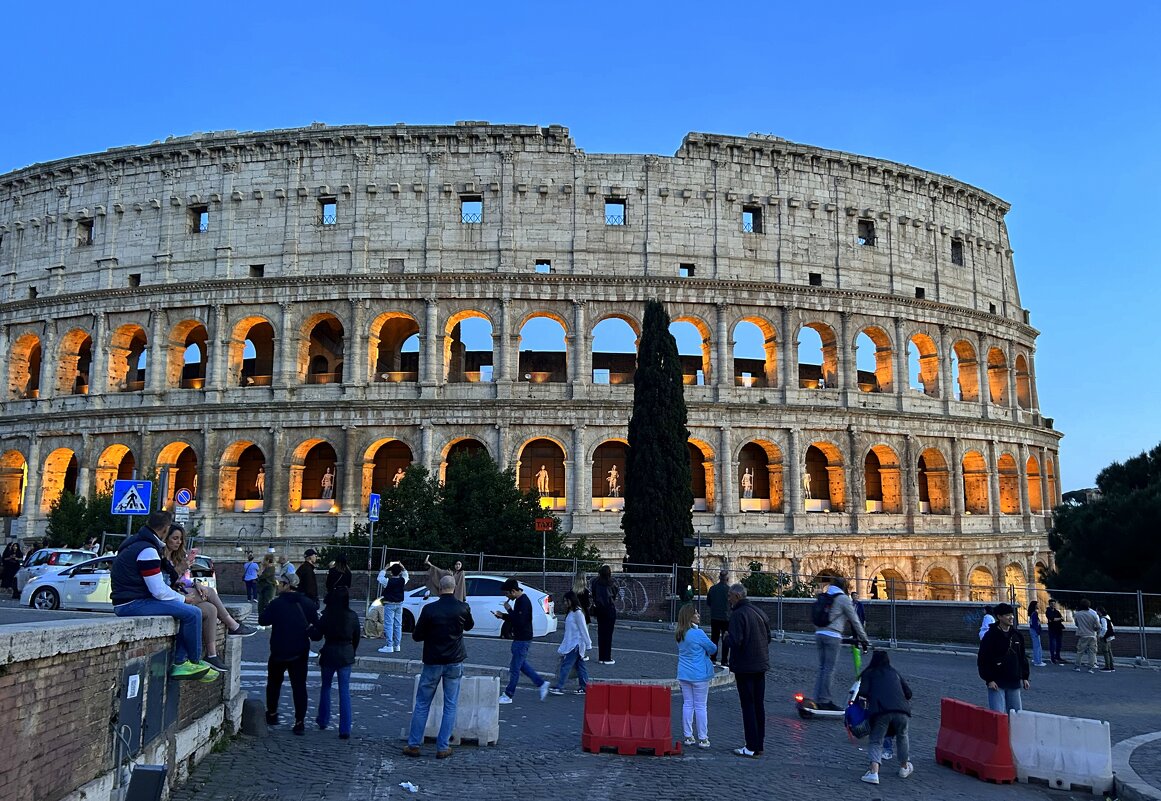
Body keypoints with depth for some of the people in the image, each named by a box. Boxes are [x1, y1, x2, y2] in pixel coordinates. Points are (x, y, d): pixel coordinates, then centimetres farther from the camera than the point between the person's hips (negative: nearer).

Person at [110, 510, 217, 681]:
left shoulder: (136, 543, 15)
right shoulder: (147, 551, -19)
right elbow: (159, 591, -19)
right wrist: (184, 599, -3)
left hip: (126, 602, 11)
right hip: (133, 604, -11)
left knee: (187, 613, 11)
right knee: (192, 613, -17)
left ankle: (179, 662, 5)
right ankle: (195, 661, -1)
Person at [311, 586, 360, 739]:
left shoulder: (326, 616, -12)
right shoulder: (353, 617, -6)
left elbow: (316, 636, -4)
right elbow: (356, 638, 4)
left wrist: (312, 627, 16)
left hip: (329, 655, -1)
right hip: (346, 657, 1)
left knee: (326, 687, 21)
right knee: (345, 692, 3)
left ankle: (323, 721, 33)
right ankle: (345, 730, -1)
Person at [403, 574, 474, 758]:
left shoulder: (429, 609, -12)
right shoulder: (463, 608, -6)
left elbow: (416, 636, -5)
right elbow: (469, 626, 15)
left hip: (433, 662, -1)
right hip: (455, 662, 1)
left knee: (422, 705, 10)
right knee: (450, 706, 8)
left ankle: (413, 745, 13)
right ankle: (443, 747, 8)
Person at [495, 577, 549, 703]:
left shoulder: (524, 602, -21)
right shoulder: (519, 600, 11)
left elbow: (519, 621, -28)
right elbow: (515, 618, 19)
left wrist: (509, 610, -19)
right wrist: (502, 615, 6)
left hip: (523, 640, -10)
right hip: (519, 638, 10)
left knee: (515, 668, -1)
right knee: (522, 665, 18)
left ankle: (508, 696, 7)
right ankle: (541, 684, 24)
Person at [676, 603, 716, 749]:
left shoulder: (680, 634, 5)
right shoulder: (698, 633, -18)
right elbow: (713, 649, -8)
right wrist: (708, 652, 14)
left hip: (683, 675, 6)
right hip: (699, 675, -6)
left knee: (687, 704, 11)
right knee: (700, 706, 1)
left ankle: (688, 737, 15)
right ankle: (703, 739, 7)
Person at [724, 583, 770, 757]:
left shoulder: (738, 614, -17)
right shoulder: (760, 612, 9)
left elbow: (735, 642, -23)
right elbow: (768, 637, 17)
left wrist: (727, 636, -4)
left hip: (745, 667, -8)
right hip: (761, 665, 8)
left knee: (748, 706, -2)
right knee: (759, 705, 13)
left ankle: (751, 747, 0)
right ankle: (759, 744, 20)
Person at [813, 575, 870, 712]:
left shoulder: (821, 597, 17)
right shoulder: (843, 598, -2)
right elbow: (854, 620, 1)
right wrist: (864, 639, 7)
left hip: (819, 634, 6)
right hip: (832, 636, -6)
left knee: (822, 668, 12)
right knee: (829, 669, -2)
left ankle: (818, 699, 12)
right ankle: (825, 700, 0)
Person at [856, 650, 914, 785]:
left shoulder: (868, 673, 16)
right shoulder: (895, 673, 25)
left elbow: (863, 692, 2)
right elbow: (908, 692, 20)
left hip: (880, 710, -3)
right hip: (901, 710, 3)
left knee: (876, 741, 4)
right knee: (902, 736, 28)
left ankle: (874, 772, -15)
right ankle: (904, 767, 37)